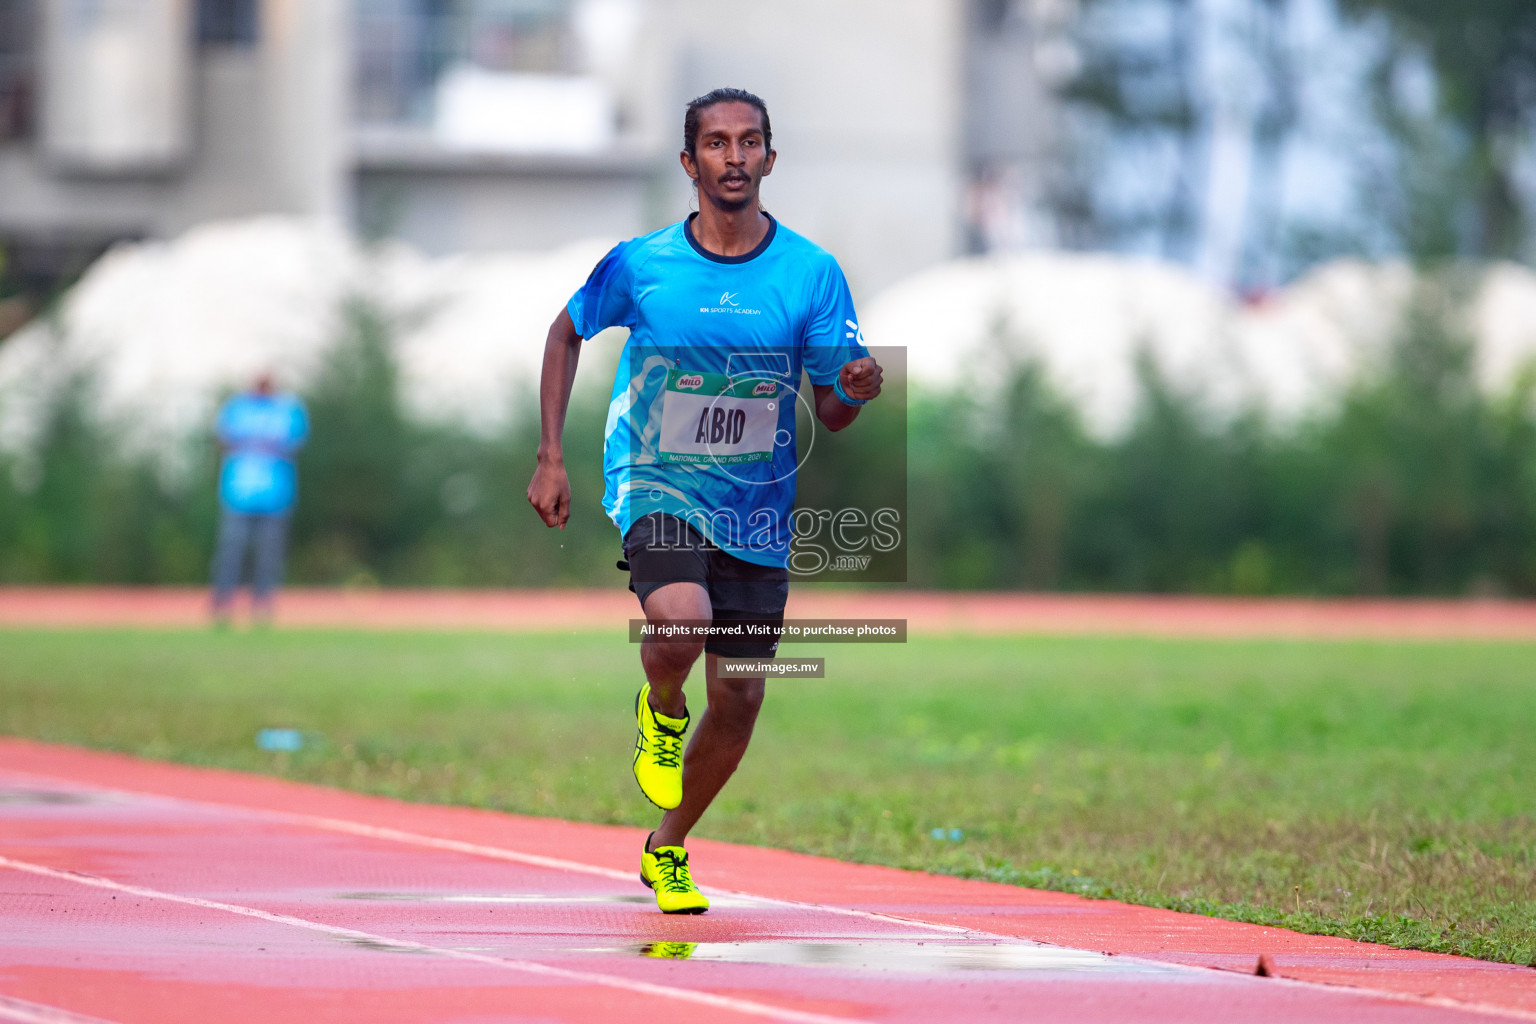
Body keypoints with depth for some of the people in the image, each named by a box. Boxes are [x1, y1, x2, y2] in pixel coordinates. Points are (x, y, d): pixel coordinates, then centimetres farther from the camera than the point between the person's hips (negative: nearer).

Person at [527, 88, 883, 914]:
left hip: (756, 510, 2)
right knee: (679, 622, -32)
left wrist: (855, 391, -26)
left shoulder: (812, 274, -6)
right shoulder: (638, 266, -8)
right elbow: (566, 333, 10)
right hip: (655, 486, -2)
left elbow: (829, 411, -2)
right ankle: (660, 711, 6)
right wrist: (550, 458, 3)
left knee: (738, 700, 5)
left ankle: (667, 850, 30)